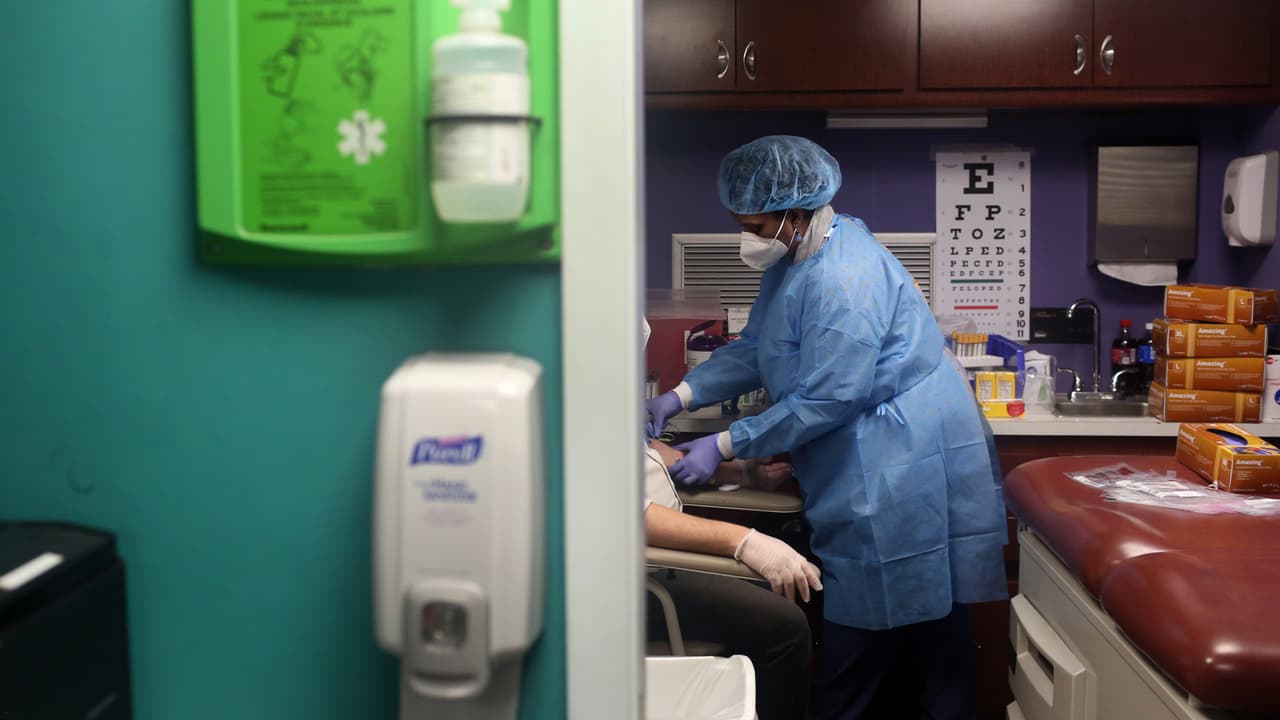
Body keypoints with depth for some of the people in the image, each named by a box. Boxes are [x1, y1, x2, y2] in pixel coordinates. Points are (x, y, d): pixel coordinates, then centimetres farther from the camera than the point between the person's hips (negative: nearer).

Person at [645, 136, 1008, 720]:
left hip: (900, 469, -10)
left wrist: (725, 446, -19)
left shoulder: (844, 278, -24)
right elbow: (754, 347, 15)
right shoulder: (794, 256, 8)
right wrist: (682, 394, 2)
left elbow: (824, 401, -24)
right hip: (862, 468, 10)